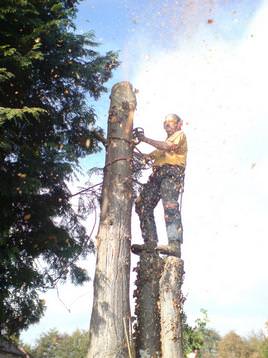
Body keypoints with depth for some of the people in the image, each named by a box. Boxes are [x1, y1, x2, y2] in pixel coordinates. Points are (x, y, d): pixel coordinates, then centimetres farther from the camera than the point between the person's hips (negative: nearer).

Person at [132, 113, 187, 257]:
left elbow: (167, 146, -6)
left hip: (172, 172, -8)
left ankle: (174, 245, -38)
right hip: (157, 173, 8)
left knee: (170, 205, -26)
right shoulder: (164, 142, 40)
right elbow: (150, 155, 29)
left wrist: (145, 139, -3)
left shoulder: (180, 134, 15)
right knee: (142, 204, -9)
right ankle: (150, 242, -15)